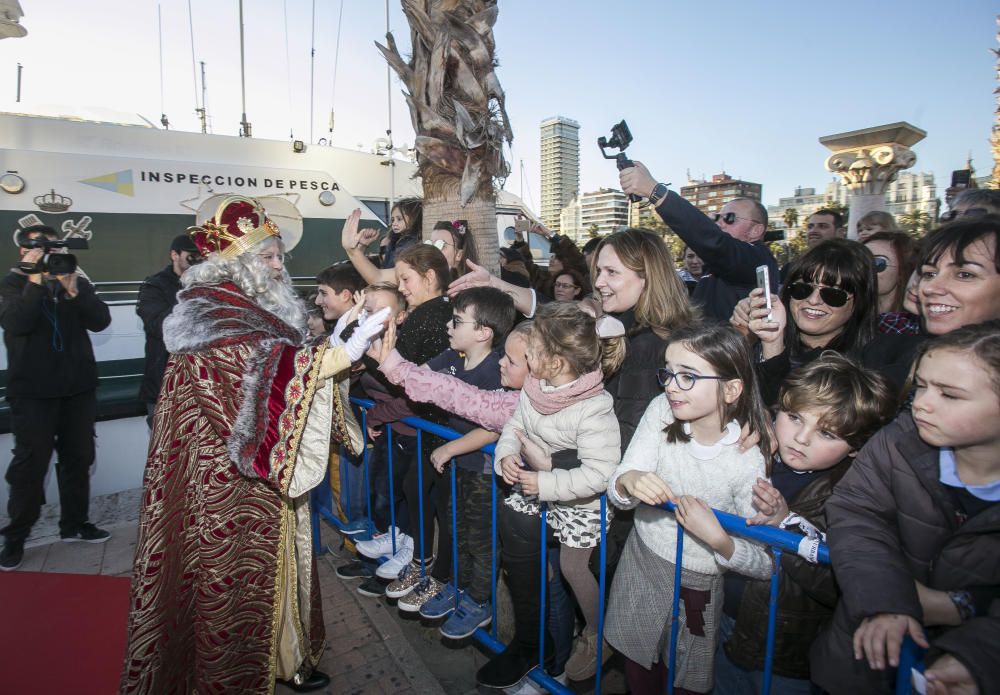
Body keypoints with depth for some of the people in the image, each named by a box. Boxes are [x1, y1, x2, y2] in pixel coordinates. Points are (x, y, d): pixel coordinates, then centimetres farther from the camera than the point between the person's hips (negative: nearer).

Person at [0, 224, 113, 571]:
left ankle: (74, 524, 23)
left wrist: (73, 289, -18)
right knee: (30, 463, -2)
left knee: (78, 458, 10)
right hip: (33, 390, -3)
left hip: (79, 387, 3)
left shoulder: (76, 282, 8)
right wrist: (35, 281, -20)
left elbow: (100, 321, -7)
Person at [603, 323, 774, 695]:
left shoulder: (748, 462, -24)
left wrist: (716, 537, -34)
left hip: (696, 585, -3)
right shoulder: (661, 411, -15)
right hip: (641, 559, 3)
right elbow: (615, 492, -16)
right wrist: (629, 481, -38)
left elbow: (764, 566, -17)